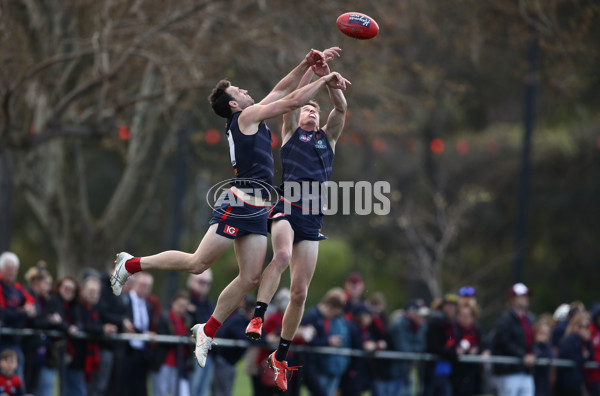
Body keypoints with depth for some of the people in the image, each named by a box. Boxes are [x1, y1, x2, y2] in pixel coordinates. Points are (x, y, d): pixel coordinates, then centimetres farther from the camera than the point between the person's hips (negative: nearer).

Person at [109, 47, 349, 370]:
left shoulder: (250, 118, 18)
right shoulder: (246, 116, -6)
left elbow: (281, 91, 24)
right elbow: (292, 101, -9)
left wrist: (307, 64, 16)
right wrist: (326, 80, 0)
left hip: (257, 210, 9)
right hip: (238, 205, -9)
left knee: (250, 278, 2)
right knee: (198, 263, -7)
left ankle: (208, 331, 10)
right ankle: (131, 264, 8)